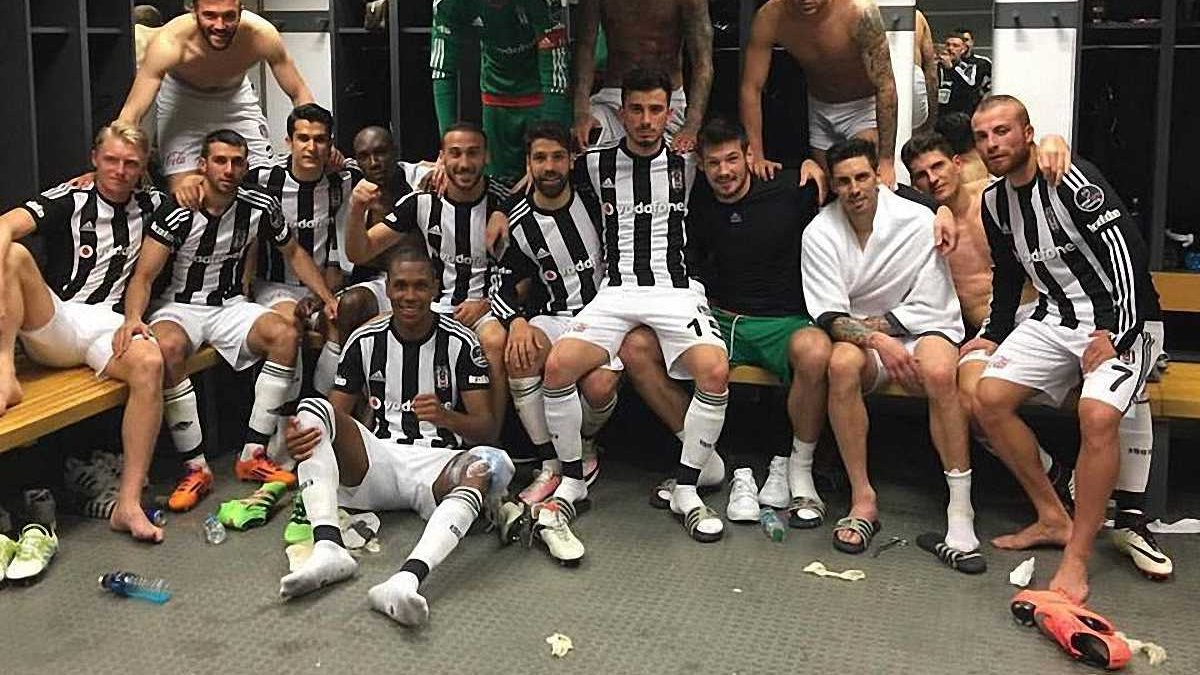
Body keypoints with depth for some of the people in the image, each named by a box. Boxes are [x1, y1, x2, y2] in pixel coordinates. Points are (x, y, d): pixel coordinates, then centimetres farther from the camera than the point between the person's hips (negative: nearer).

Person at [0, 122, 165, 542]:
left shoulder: (149, 206, 15)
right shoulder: (69, 200, 3)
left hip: (108, 327, 1)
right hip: (53, 325, -1)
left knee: (149, 363, -34)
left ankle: (128, 503, -38)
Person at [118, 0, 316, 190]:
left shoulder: (261, 34, -32)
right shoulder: (170, 43, -38)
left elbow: (299, 93, -20)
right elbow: (131, 113, -36)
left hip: (236, 95, 2)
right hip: (183, 98, -2)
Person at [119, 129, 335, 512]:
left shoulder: (260, 208, -3)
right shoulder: (178, 212, -15)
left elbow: (294, 253, 14)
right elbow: (144, 276, -18)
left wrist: (328, 299, 6)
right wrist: (133, 318, -38)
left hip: (229, 306, 4)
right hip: (178, 306, -4)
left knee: (286, 335, -24)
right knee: (167, 348, -38)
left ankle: (253, 455, -16)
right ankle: (196, 469, -27)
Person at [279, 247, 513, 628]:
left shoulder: (460, 343, 2)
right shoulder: (366, 341, 9)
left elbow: (487, 429, -2)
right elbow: (335, 413, 7)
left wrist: (446, 417, -26)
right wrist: (299, 437, -18)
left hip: (438, 463, -2)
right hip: (377, 460, 2)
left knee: (489, 463, -35)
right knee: (312, 410, -21)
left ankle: (406, 580, -57)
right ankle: (328, 549, -40)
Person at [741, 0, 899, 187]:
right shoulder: (770, 17, -22)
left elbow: (885, 86, -28)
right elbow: (751, 89, -17)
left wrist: (886, 159, -30)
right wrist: (756, 156, -22)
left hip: (864, 105, -3)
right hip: (819, 107, 3)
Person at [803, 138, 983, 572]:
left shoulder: (919, 222, -9)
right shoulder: (821, 233, -5)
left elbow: (929, 307, -8)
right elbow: (830, 317, -11)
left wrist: (877, 323, -13)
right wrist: (878, 341, -28)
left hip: (922, 329, -1)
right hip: (858, 335, 1)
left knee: (939, 372, -35)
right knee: (842, 363, -34)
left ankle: (960, 515, -31)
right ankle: (862, 500, -26)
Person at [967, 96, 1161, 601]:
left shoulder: (1071, 181, -17)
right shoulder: (995, 202, 8)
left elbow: (1130, 257, -22)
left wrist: (1115, 334, -26)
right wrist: (995, 335, 16)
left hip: (1115, 320, -8)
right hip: (1054, 319, 8)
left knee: (1098, 415, -30)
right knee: (988, 398, -8)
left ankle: (1077, 560, -20)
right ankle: (1053, 518, 6)